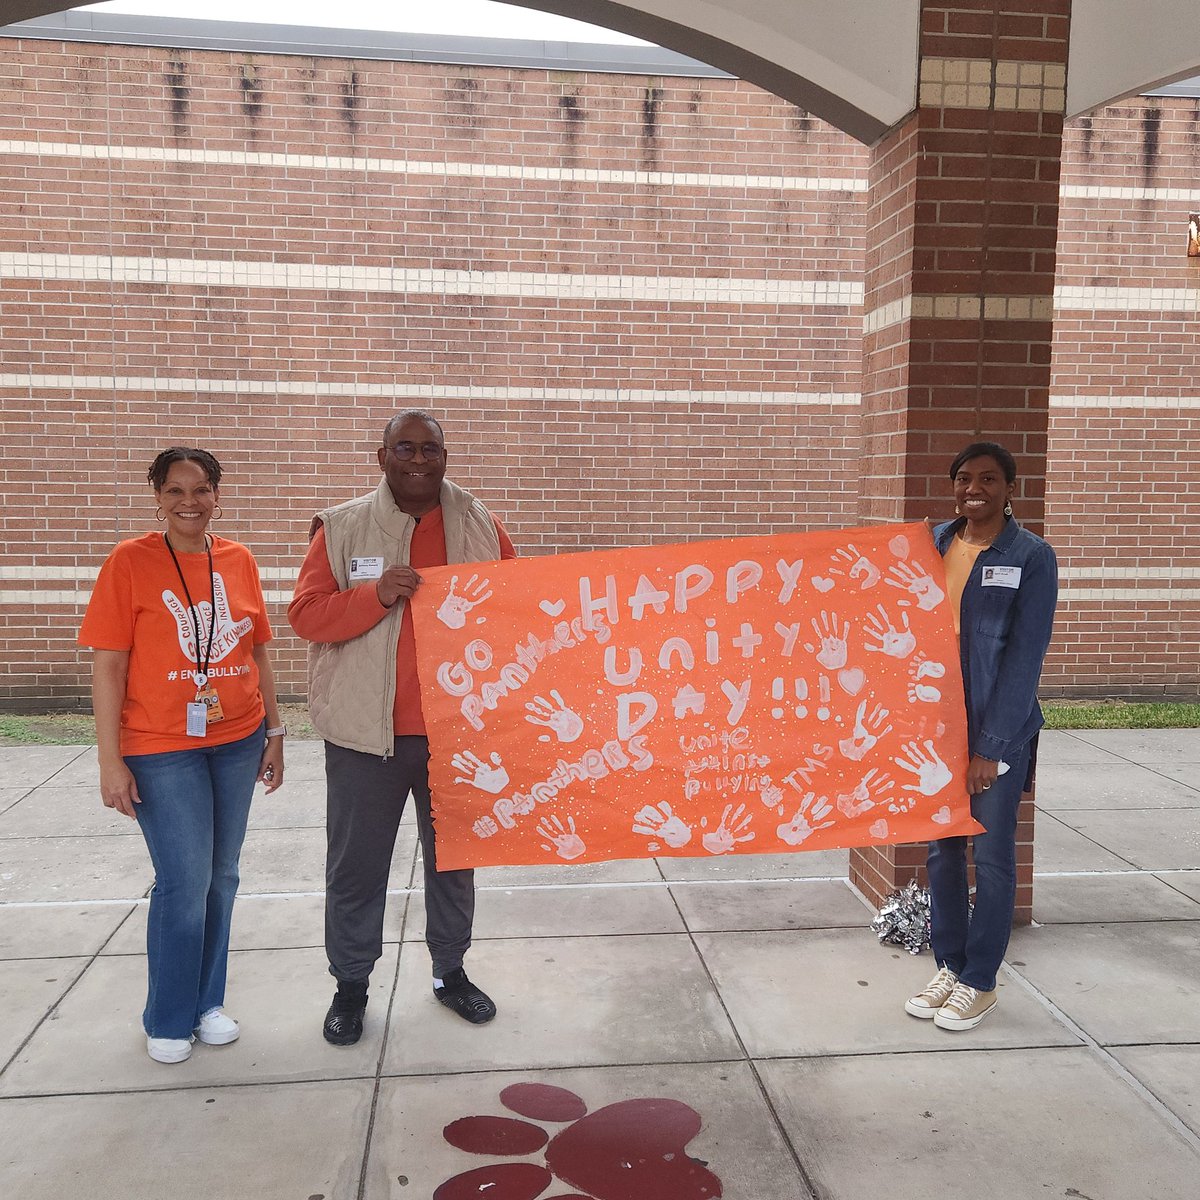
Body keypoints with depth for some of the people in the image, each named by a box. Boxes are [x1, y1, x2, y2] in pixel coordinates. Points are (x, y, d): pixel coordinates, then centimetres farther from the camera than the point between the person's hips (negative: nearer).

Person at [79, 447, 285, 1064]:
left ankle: (207, 1003, 30)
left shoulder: (238, 561, 4)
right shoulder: (130, 561, -8)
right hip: (161, 749, -4)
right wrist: (111, 761, -10)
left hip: (237, 741, 4)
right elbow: (107, 667, -8)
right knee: (185, 881, -3)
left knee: (221, 876, 12)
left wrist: (274, 731, 12)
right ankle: (169, 1020, 19)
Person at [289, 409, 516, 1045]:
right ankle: (351, 985, 27)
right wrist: (375, 595, -21)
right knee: (356, 864, 8)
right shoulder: (342, 528, -2)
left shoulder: (480, 526, 3)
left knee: (454, 856, 16)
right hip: (366, 731, -2)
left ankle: (450, 972, 35)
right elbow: (305, 613, -6)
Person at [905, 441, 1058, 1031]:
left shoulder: (1031, 557, -8)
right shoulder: (933, 543, 4)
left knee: (991, 854, 6)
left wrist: (990, 747, -14)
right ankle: (949, 967, 28)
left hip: (998, 729, -4)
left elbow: (1025, 656, -11)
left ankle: (979, 982, 21)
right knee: (942, 849, 13)